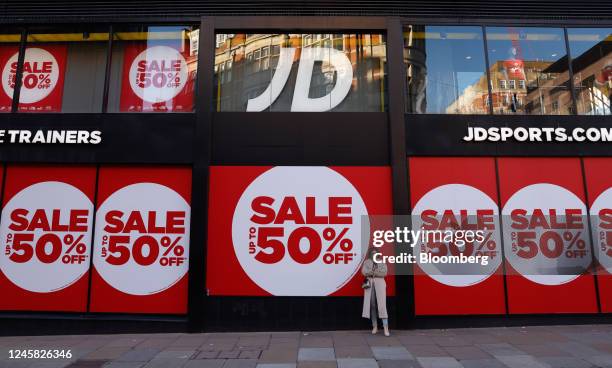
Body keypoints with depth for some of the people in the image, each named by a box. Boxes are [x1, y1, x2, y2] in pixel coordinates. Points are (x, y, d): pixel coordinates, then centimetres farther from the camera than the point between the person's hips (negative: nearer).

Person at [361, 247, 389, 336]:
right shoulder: (366, 262, 12)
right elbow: (364, 271, -3)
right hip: (369, 284, 1)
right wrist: (376, 272, -14)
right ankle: (374, 327, 9)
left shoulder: (382, 262, 11)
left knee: (382, 305, -9)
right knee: (372, 305, 0)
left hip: (380, 284, -1)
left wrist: (372, 272, -10)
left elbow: (384, 273, -2)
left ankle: (386, 327, -11)